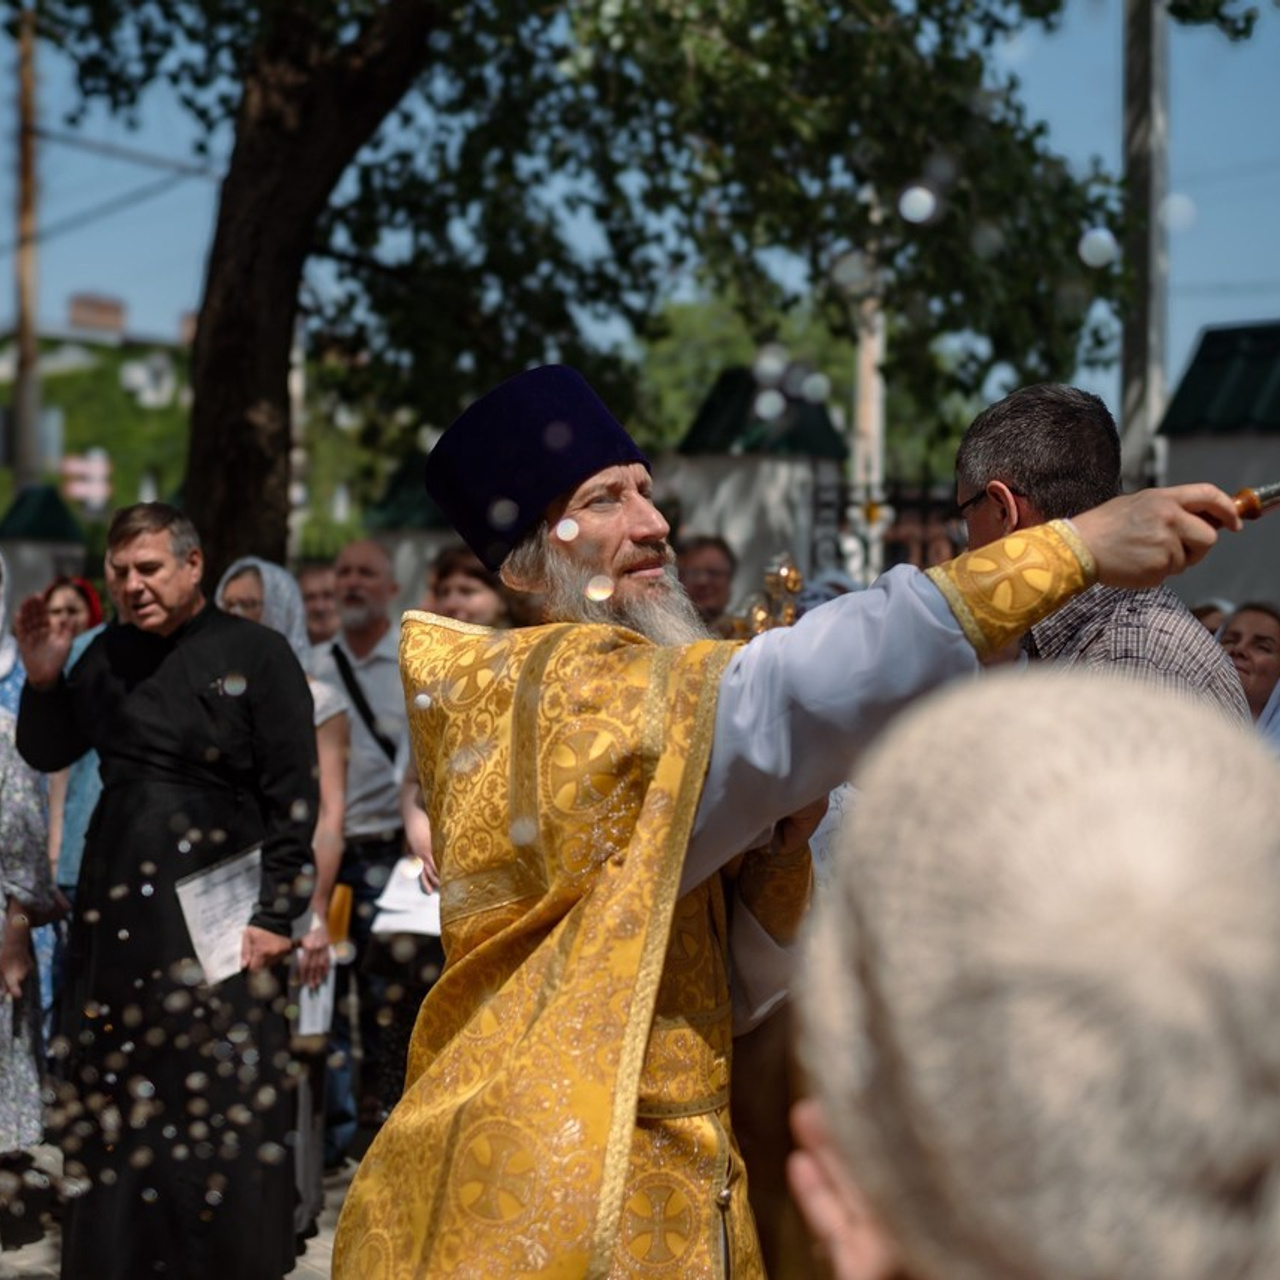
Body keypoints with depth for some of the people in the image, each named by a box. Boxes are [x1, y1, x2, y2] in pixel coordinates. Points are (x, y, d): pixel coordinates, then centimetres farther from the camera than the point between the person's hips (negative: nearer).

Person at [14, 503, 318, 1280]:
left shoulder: (255, 656, -4)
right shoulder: (110, 655, 9)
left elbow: (295, 800, -7)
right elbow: (47, 756, 15)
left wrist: (275, 916, -12)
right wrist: (44, 678, -3)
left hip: (218, 920, -5)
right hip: (117, 913, 5)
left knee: (225, 1110, -3)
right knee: (111, 1102, 9)